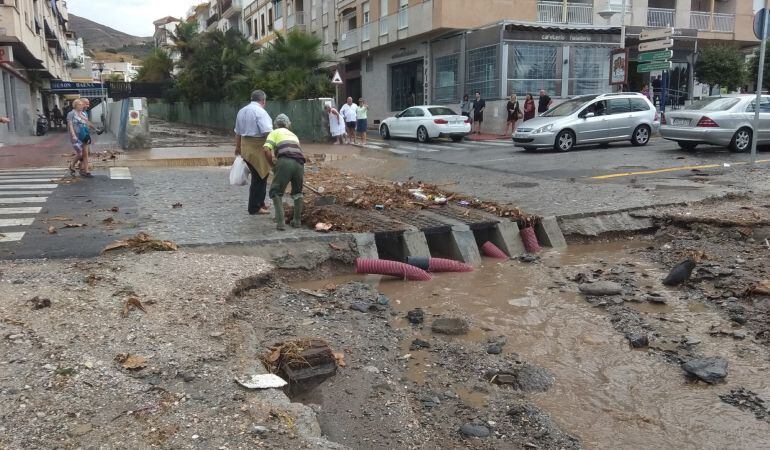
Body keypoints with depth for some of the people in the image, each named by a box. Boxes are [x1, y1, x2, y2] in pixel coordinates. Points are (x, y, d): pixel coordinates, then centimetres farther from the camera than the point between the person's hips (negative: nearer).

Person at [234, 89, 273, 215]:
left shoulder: (242, 111, 16)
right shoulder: (260, 111, -11)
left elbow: (238, 132, 23)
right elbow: (267, 132, -22)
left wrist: (238, 147, 33)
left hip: (246, 147, 9)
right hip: (258, 149, -9)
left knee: (259, 176, 18)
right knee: (259, 178, -1)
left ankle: (260, 202, 26)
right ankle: (255, 208, 4)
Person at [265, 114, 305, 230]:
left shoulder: (274, 132, 20)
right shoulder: (294, 135, 35)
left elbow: (267, 150, 3)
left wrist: (273, 165, 14)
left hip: (285, 162, -4)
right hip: (299, 163, 4)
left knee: (276, 192, 10)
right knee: (297, 192, 26)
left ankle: (280, 222, -2)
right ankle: (297, 221, 24)